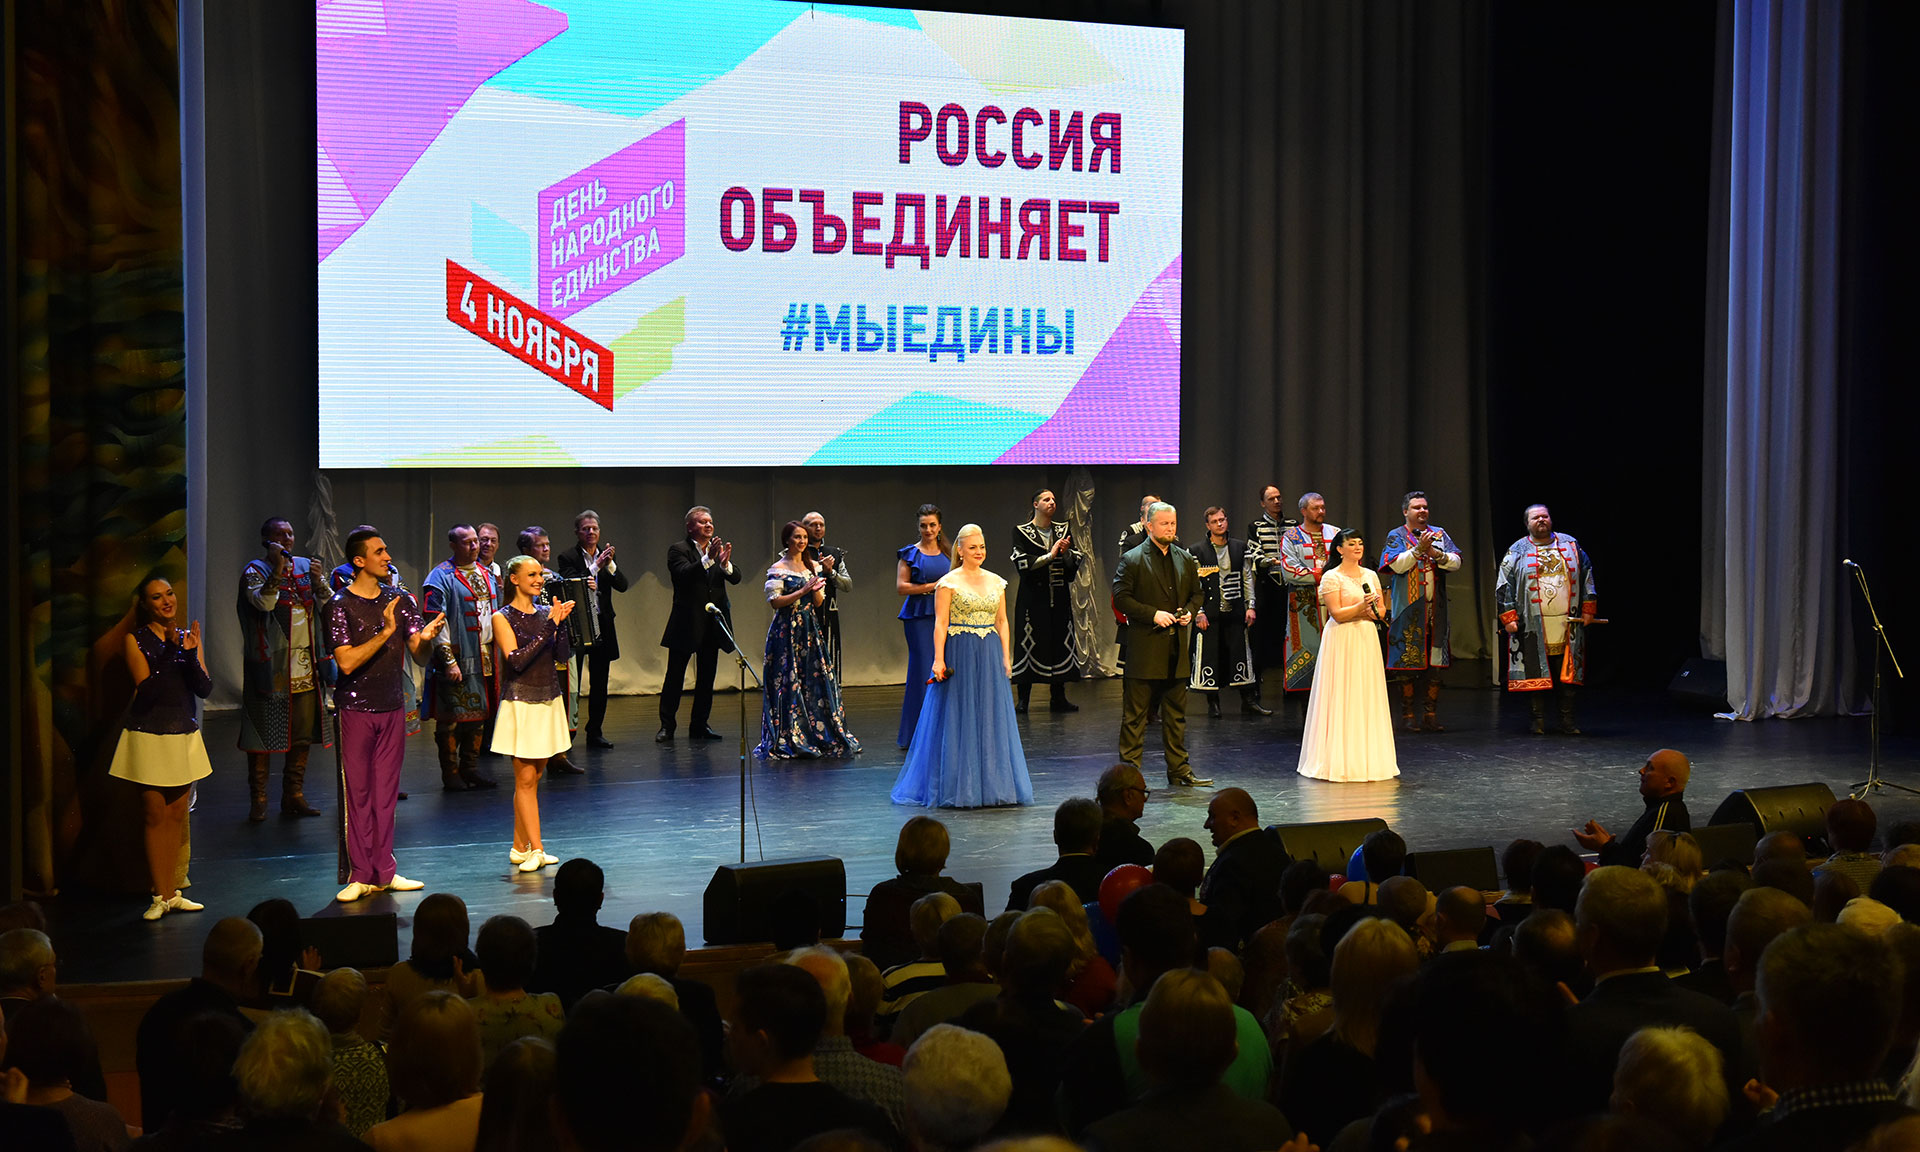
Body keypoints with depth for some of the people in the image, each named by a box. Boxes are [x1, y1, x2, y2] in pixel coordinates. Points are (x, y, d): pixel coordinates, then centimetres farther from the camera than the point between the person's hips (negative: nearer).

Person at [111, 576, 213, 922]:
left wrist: (190, 654, -16)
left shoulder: (187, 637, 8)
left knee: (177, 815, 7)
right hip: (149, 735, -4)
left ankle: (172, 893, 14)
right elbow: (146, 690, -15)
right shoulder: (136, 640, -3)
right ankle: (161, 896, 4)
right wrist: (170, 652, -21)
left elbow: (205, 689, -1)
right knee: (155, 816, -2)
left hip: (185, 736, 4)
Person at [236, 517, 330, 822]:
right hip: (270, 667, -5)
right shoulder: (255, 570, -2)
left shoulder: (304, 566, 13)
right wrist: (277, 568, -24)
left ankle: (294, 795, 18)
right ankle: (258, 799, 4)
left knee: (303, 733, 8)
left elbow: (327, 605, 8)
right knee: (264, 732, -3)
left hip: (305, 667, 5)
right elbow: (264, 602, -20)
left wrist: (318, 581, -8)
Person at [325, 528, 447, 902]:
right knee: (358, 792, -2)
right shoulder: (340, 606, -8)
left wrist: (427, 638, -19)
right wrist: (385, 633, -24)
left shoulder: (400, 601, 6)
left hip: (393, 706, 4)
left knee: (386, 791, 8)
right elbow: (347, 662, -17)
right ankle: (361, 875, 3)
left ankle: (384, 871, 14)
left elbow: (419, 656, 3)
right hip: (356, 709, -4)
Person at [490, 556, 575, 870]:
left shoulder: (545, 612, 8)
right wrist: (549, 627, -20)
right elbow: (516, 660, -17)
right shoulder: (502, 617, -6)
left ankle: (520, 847, 17)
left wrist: (561, 623, -14)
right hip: (521, 704, -5)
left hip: (548, 702, 5)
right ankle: (536, 850, -5)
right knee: (525, 778, -5)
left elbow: (562, 657, 2)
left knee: (533, 777, 9)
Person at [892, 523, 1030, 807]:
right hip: (959, 656, -5)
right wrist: (939, 659, -16)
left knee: (991, 719, 7)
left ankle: (991, 784, 15)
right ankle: (959, 787, 6)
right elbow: (940, 623, -8)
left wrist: (1006, 656, 4)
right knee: (959, 719, -1)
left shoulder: (996, 582, 11)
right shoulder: (949, 582, -4)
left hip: (990, 656, 5)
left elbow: (1002, 622, 13)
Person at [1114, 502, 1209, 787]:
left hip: (1176, 648, 6)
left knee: (1176, 713, 11)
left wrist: (1189, 612, 0)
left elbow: (1196, 593, 21)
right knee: (1135, 713, -1)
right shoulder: (1132, 560, -6)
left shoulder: (1185, 559, 12)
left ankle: (1178, 769, 18)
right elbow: (1121, 597, -11)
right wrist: (1153, 614, -18)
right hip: (1145, 648, -5)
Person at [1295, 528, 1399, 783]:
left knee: (1368, 696, 6)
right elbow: (1337, 614, -12)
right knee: (1341, 698, -5)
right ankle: (1339, 759, -1)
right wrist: (1361, 606, -24)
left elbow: (1382, 610, 14)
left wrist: (1370, 612, -7)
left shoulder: (1371, 576, 13)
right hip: (1342, 642, -6)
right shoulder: (1331, 577, -5)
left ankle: (1369, 756, 11)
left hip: (1367, 639, 6)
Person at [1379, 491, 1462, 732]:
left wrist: (1436, 553, -15)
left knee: (1435, 663, 1)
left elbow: (1456, 563, 1)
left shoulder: (1439, 534, 12)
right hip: (1408, 608, -3)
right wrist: (1418, 549, -22)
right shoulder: (1396, 536, 3)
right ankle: (1407, 715, 3)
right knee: (1408, 660, -4)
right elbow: (1397, 565, -12)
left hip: (1435, 608, 3)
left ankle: (1430, 714, 7)